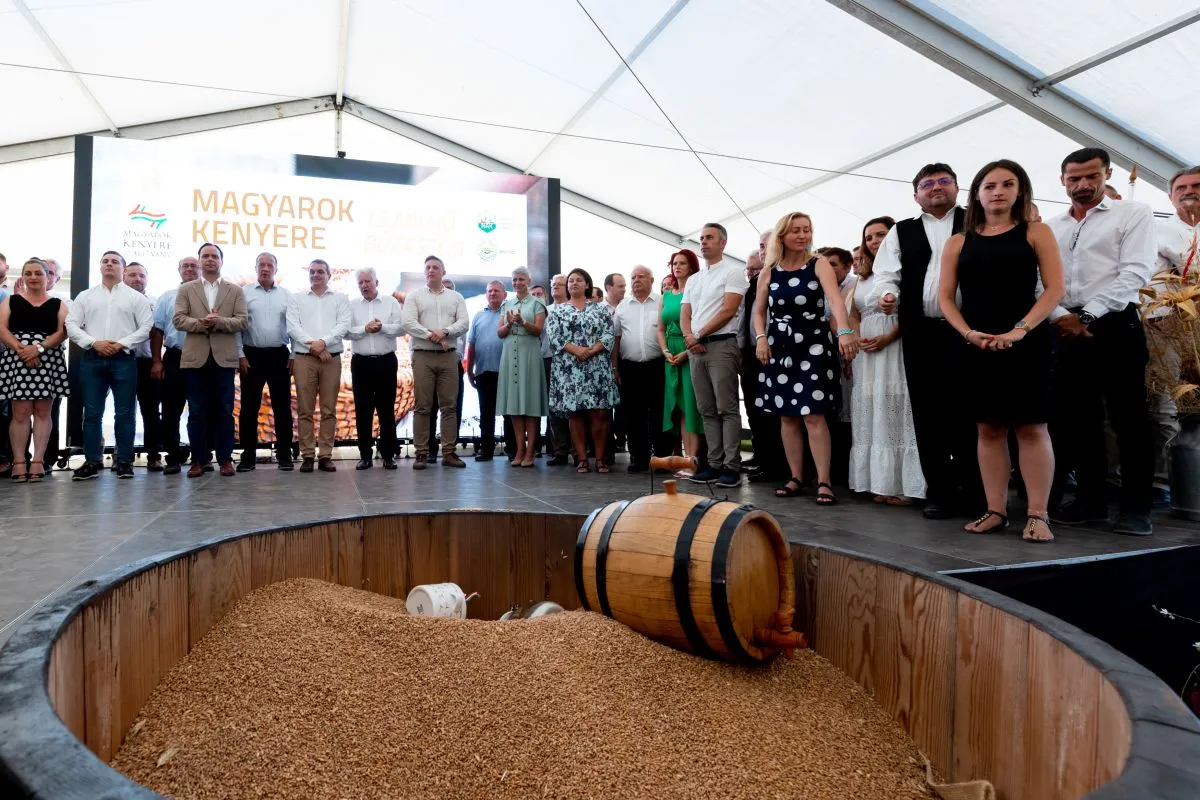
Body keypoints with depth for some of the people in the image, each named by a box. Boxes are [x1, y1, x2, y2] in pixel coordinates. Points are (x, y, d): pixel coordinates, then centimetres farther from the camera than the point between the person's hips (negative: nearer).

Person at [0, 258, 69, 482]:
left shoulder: (58, 304, 12)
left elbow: (63, 332, 0)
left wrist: (39, 348, -15)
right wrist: (20, 349, -14)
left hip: (49, 361, 0)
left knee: (42, 412, -1)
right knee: (20, 412, -3)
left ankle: (38, 460, 0)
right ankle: (19, 461, -1)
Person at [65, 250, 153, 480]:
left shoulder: (136, 297, 8)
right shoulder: (85, 296, 13)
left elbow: (146, 326, -1)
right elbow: (71, 325, 6)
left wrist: (121, 343, -11)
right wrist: (94, 342, -9)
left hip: (123, 359, -2)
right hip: (91, 359, 2)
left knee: (124, 413, 1)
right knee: (92, 412, 3)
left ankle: (124, 461, 6)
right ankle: (92, 462, 8)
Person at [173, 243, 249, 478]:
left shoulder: (236, 290, 10)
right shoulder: (186, 289, 11)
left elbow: (243, 321, -1)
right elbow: (178, 319, 0)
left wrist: (218, 321, -16)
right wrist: (202, 323, -16)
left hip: (224, 357, 0)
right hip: (195, 357, 0)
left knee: (224, 411, 2)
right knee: (197, 411, 3)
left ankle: (225, 458, 8)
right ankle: (198, 459, 10)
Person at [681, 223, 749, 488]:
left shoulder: (733, 272, 1)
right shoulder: (693, 280, 21)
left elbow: (728, 311, -10)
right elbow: (684, 315, 15)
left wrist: (699, 335, -9)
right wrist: (689, 337, -6)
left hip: (721, 346, -7)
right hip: (696, 348, 7)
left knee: (727, 409, -8)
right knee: (707, 410, 7)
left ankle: (731, 467, -6)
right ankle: (714, 464, 11)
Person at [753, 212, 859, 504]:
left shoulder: (819, 264, -4)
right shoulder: (768, 272, 5)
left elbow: (835, 298, -21)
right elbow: (759, 311, 13)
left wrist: (845, 330, -38)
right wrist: (760, 338, -5)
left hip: (812, 347, -3)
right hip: (779, 348, 4)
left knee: (813, 415, -8)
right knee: (787, 416, 5)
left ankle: (824, 481, -3)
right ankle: (795, 478, 13)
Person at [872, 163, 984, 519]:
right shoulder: (901, 232, 15)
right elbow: (885, 274, 5)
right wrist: (885, 295, -18)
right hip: (921, 333, 2)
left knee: (968, 411, -2)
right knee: (929, 413, 4)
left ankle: (973, 492, 9)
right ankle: (939, 492, 14)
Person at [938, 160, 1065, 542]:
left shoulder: (1036, 233, 6)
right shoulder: (959, 242, 11)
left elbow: (1054, 288, -2)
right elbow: (945, 296, 7)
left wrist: (1019, 330, -15)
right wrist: (969, 333, -10)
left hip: (1027, 344, -2)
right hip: (977, 347, 2)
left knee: (1032, 427, -3)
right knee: (989, 429, 5)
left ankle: (1038, 515, 2)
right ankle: (996, 511, 12)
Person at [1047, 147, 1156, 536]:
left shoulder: (1134, 213, 4)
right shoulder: (1050, 228, 15)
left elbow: (1135, 273, -8)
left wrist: (1088, 316, -14)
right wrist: (1061, 317, -9)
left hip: (1115, 326, -4)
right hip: (1065, 331, 4)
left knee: (1128, 418, -1)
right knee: (1077, 419, 7)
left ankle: (1136, 507, 7)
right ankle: (1090, 500, 17)